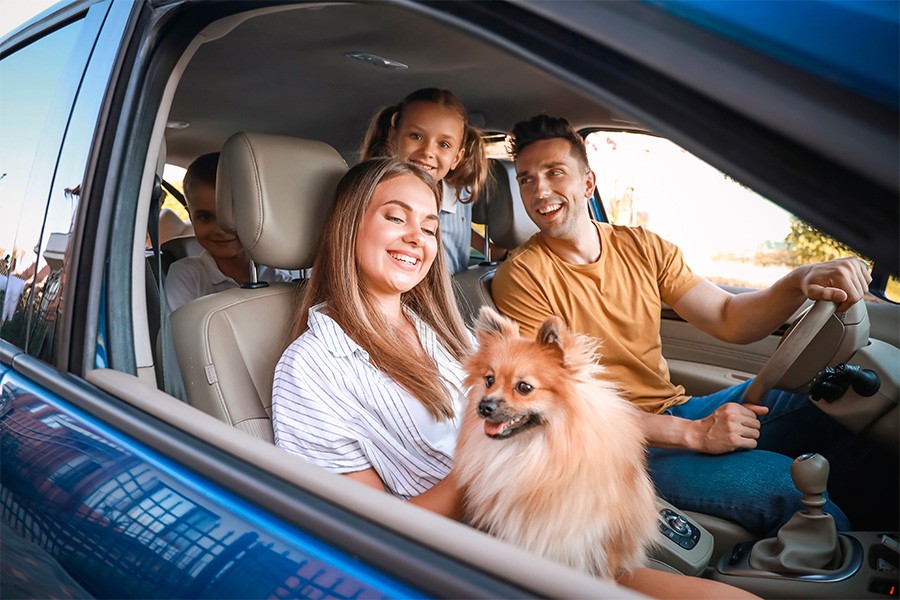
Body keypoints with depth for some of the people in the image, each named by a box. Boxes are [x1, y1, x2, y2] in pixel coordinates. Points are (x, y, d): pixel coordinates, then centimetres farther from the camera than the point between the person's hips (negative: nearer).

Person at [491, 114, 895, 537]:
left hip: (678, 412, 6)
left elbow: (729, 320, 3)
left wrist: (799, 282, -19)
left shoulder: (643, 247, 5)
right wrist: (694, 433, -23)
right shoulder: (521, 277, -12)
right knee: (782, 483, -25)